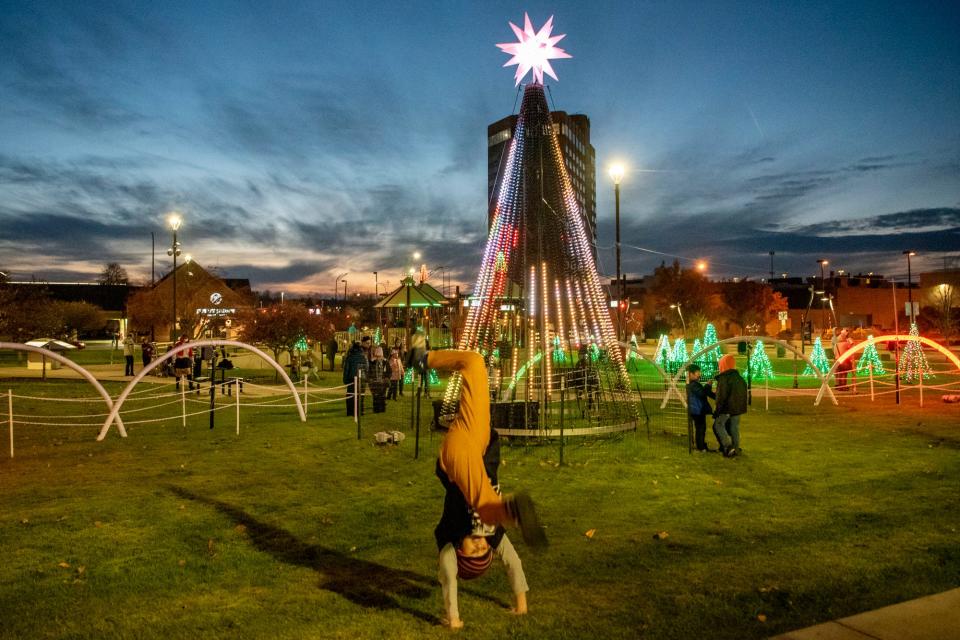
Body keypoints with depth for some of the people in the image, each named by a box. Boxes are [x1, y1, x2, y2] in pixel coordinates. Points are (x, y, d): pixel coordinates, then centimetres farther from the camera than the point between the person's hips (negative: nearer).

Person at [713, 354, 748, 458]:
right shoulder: (740, 378, 10)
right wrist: (742, 407, 22)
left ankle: (728, 446, -9)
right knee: (735, 427, 14)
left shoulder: (724, 379, -18)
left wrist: (717, 411, -13)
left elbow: (721, 397, -19)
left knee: (718, 425, 4)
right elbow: (744, 394, 17)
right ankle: (736, 448, 18)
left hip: (727, 408, -7)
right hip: (738, 408, 7)